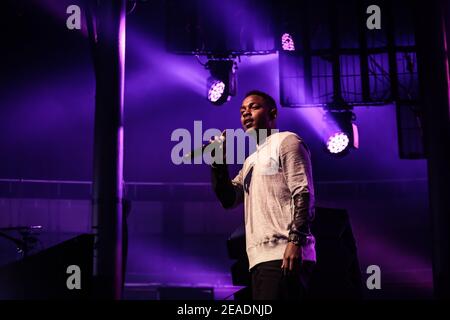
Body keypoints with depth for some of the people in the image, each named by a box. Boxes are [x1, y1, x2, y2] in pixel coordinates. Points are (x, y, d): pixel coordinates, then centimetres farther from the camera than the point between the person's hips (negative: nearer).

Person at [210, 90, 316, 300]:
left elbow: (303, 194, -8)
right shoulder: (251, 160, 27)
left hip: (283, 254, -8)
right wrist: (218, 162, 9)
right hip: (260, 256, 8)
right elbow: (229, 199, 20)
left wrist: (295, 240, -20)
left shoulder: (286, 141, 4)